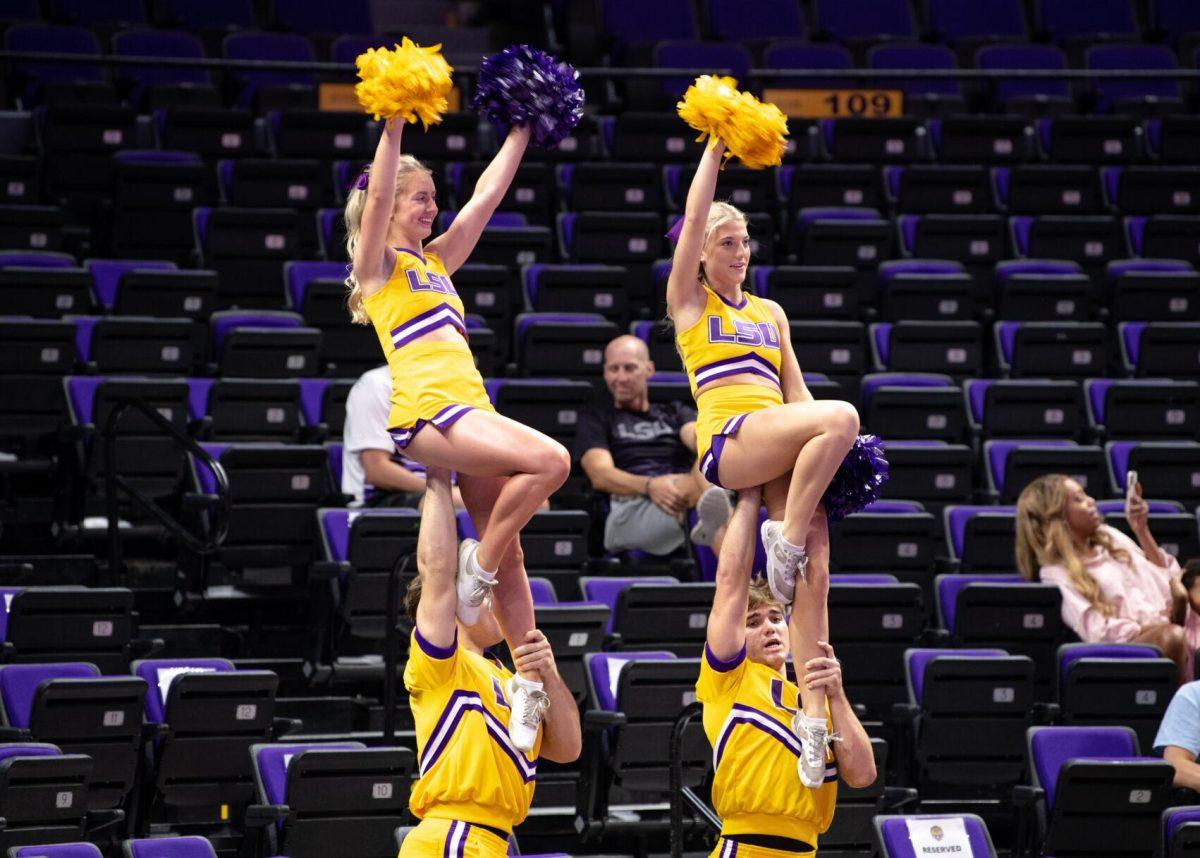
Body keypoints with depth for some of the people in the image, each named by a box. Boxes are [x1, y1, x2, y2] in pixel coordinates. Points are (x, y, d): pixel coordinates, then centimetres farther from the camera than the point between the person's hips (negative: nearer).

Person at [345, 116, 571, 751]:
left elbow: (488, 193, 27)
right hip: (425, 409, -8)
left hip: (470, 410, 8)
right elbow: (377, 197, -12)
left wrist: (520, 133, 25)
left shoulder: (437, 261, 25)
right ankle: (477, 567, -10)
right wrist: (393, 129, -21)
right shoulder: (378, 264, 5)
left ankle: (530, 683, 1)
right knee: (550, 460, -25)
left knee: (507, 552, 1)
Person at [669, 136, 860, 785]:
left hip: (781, 448, 5)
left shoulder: (770, 312, 26)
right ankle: (785, 539, -17)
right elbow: (695, 215, 2)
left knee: (811, 574, -12)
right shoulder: (688, 300, 12)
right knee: (842, 415, -30)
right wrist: (715, 146, 5)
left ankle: (814, 716, -17)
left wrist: (823, 443, 6)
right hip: (727, 439, -5)